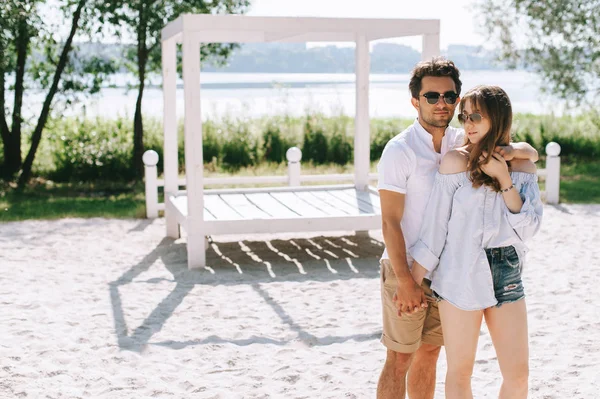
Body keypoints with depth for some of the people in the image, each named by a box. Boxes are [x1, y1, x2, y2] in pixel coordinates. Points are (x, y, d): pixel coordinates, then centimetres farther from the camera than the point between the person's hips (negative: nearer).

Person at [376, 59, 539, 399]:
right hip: (406, 270, -5)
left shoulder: (463, 142, 4)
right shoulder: (400, 150, -14)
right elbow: (390, 222, -15)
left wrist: (513, 151, -16)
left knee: (429, 355, 16)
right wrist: (406, 282, -18)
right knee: (399, 361, 2)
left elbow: (531, 154, 8)